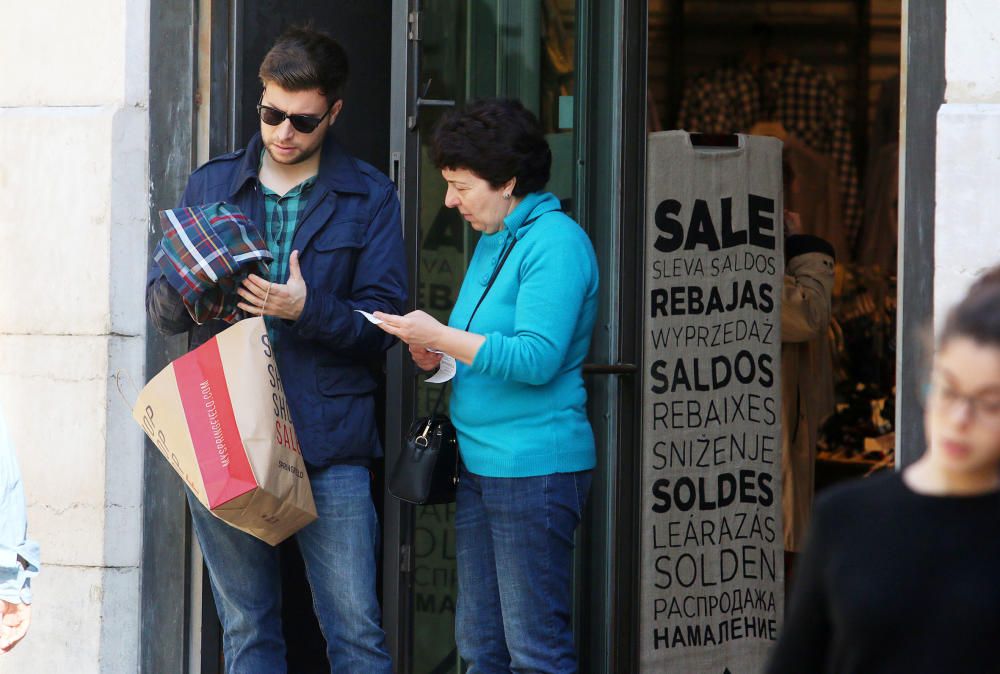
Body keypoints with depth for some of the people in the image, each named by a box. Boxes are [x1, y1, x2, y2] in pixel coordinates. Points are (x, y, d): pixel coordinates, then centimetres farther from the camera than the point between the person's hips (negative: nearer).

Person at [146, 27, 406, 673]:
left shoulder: (369, 197, 5)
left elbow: (382, 322, -2)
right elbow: (161, 306, 10)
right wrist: (188, 291, -13)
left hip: (328, 442, -3)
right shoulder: (211, 185, 12)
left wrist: (308, 309, -20)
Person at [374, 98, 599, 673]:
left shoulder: (554, 242, -11)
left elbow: (537, 357, -20)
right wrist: (437, 357, 7)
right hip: (479, 465, 10)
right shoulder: (492, 243, 19)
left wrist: (440, 336, -17)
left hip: (535, 468, -10)